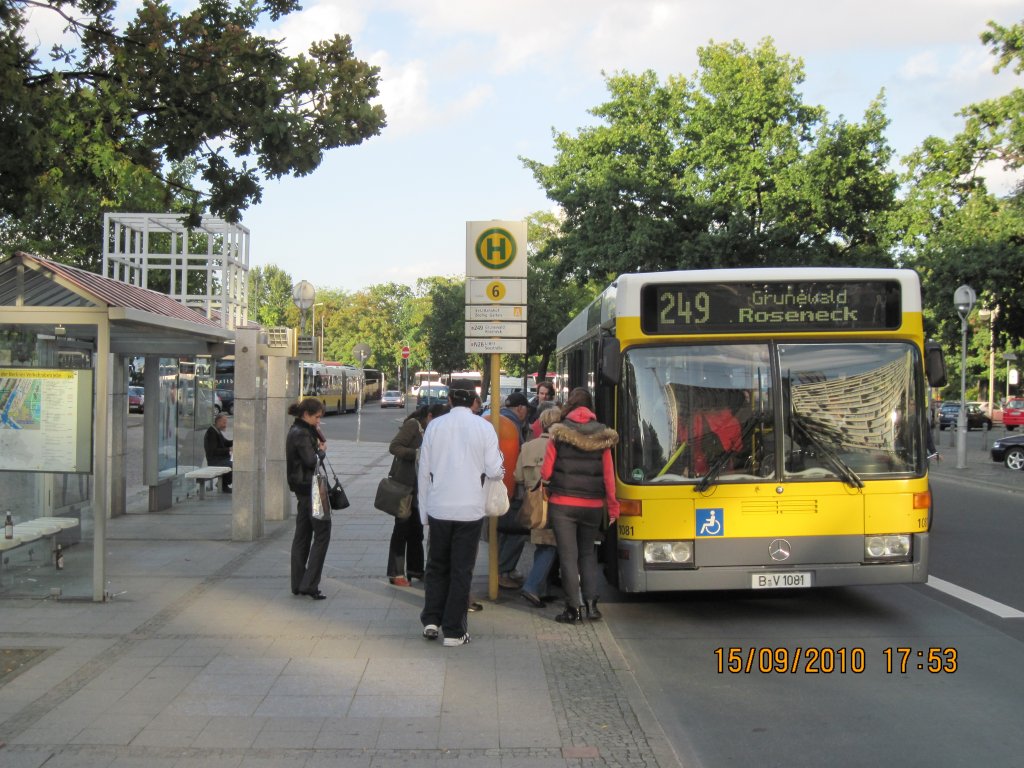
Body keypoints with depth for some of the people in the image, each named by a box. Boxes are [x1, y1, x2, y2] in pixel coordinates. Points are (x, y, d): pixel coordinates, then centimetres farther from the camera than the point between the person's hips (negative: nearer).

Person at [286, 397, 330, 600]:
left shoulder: (297, 431, 14)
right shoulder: (302, 434, -17)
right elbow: (311, 460, -22)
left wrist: (318, 439, 0)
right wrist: (322, 450, -5)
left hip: (303, 488, 10)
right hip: (310, 487, -10)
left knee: (302, 535, 12)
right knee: (322, 533, -5)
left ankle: (298, 584, 15)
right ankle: (309, 584, -6)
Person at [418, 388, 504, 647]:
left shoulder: (434, 426, -2)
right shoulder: (484, 428, -7)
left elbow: (424, 471, 2)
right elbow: (494, 471, -8)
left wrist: (424, 510, 11)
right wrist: (499, 468, 17)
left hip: (438, 508, 2)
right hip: (470, 509, -1)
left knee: (436, 566, 18)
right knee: (462, 570, 7)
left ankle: (431, 620, 15)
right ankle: (454, 631, 10)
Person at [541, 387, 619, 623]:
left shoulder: (558, 434, -6)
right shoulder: (602, 436, 0)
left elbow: (546, 471, -4)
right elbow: (609, 474, 0)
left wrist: (548, 487, 19)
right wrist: (612, 505, 9)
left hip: (562, 504, -3)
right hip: (592, 505, 3)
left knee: (568, 555, 3)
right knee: (588, 552, 18)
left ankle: (574, 608, 4)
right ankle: (591, 601, 9)